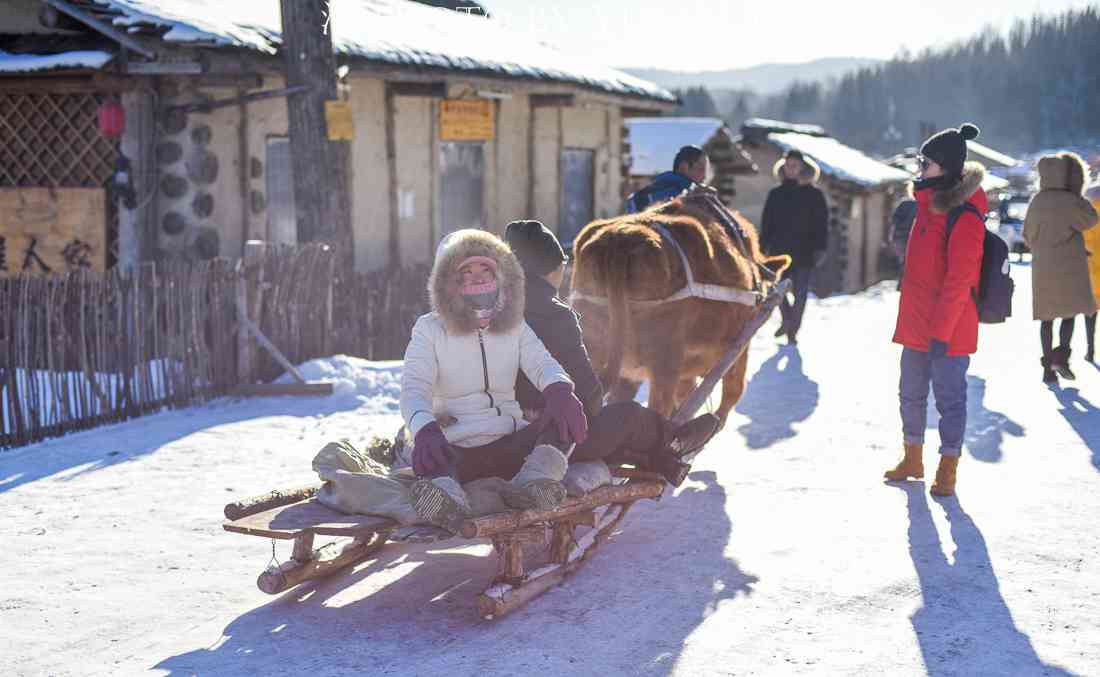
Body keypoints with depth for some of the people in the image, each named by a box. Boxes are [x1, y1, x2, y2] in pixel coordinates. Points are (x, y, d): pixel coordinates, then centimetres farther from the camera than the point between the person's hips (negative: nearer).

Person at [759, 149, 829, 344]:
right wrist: (763, 247, 4)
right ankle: (787, 320, 22)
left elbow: (821, 224, 0)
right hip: (780, 249, 2)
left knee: (800, 293, 1)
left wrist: (820, 248, -9)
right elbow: (766, 223, 10)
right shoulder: (775, 194, 9)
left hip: (805, 252, -2)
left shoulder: (814, 194, 2)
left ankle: (793, 331, 12)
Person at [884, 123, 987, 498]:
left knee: (949, 397, 1)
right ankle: (913, 459, 31)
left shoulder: (964, 217, -18)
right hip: (916, 325, 9)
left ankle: (947, 470, 11)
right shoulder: (929, 205, 10)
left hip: (949, 331, -9)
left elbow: (958, 282, -20)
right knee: (911, 393, 17)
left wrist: (942, 330, -21)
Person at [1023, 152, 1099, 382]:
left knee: (1047, 317, 8)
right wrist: (1077, 194, 2)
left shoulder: (1036, 202, 3)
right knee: (1070, 313, 8)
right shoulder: (1069, 201, -15)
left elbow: (1028, 236, 11)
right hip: (1068, 268, -5)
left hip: (1042, 269, 5)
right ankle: (1061, 355, -10)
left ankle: (1049, 366, 7)